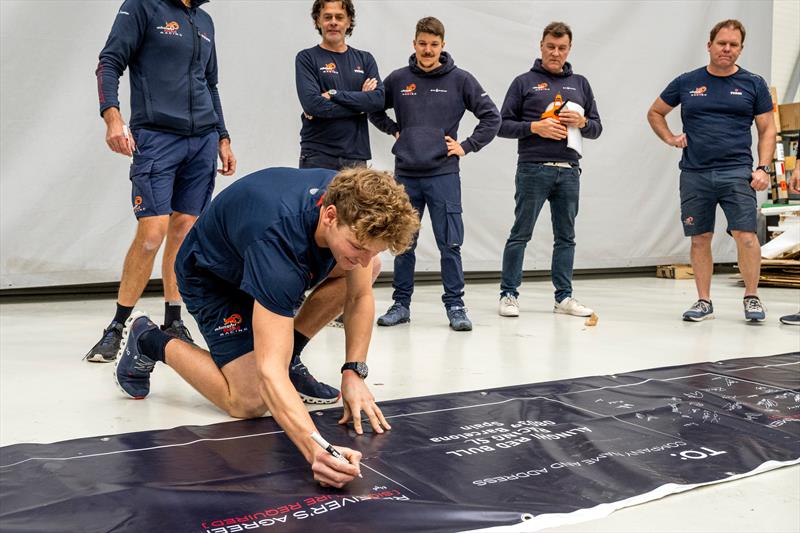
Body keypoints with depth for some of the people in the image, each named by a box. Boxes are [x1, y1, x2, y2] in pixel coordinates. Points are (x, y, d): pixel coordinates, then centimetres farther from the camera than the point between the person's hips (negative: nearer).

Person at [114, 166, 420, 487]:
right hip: (211, 277, -7)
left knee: (366, 274, -6)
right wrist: (315, 449, -60)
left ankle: (288, 358, 5)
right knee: (250, 402, -16)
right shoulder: (278, 242, -44)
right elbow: (269, 371, -48)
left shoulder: (351, 201, -24)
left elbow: (360, 296, -10)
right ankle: (148, 341, 6)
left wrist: (353, 373, -20)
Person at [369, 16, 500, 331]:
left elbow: (491, 117, 4)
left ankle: (455, 305, 8)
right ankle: (401, 304, 18)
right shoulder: (398, 80, 6)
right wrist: (393, 130, 8)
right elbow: (373, 110, 21)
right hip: (405, 175, 2)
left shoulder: (460, 80, 1)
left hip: (444, 175, -2)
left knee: (450, 244, -2)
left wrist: (467, 146, -1)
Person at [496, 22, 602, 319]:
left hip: (569, 171, 4)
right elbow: (503, 125, 2)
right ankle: (509, 294, 8)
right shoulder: (524, 82, 5)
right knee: (521, 234, 0)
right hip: (533, 169, -4)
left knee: (566, 236, 8)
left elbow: (596, 128, 17)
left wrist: (581, 122, -4)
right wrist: (535, 127, -13)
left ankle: (564, 297, 16)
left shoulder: (580, 84, 16)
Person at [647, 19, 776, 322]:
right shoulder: (687, 83, 8)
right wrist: (670, 138, 4)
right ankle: (704, 301, 15)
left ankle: (752, 297, 8)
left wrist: (763, 168, -3)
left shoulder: (754, 84, 8)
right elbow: (655, 113, 20)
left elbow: (767, 130, 9)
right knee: (700, 239, 5)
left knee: (745, 235, -10)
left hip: (737, 172, -1)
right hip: (694, 173, 1)